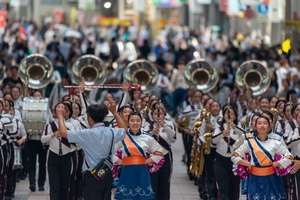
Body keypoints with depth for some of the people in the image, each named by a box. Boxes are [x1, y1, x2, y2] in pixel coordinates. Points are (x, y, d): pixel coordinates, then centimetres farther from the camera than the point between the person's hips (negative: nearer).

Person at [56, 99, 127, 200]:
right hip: (107, 175, 6)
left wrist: (60, 116, 1)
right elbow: (124, 129, 24)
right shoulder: (111, 132, 1)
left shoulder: (87, 134, -16)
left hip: (92, 176, -6)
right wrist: (114, 112, 28)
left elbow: (63, 132, -15)